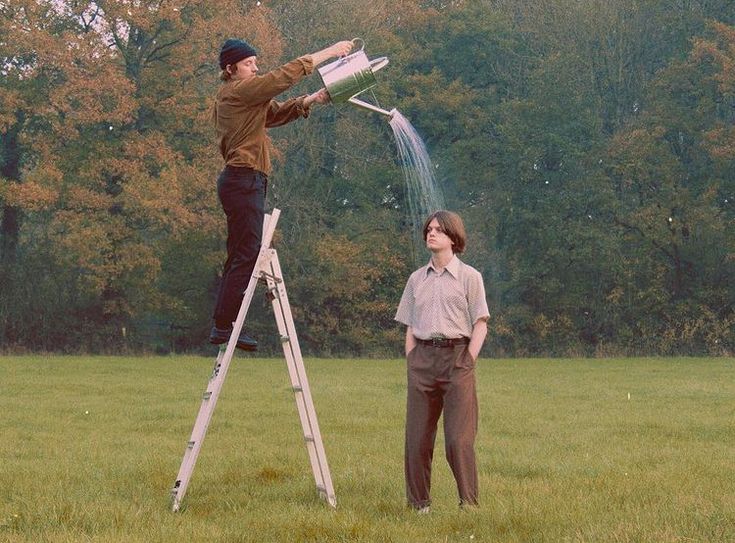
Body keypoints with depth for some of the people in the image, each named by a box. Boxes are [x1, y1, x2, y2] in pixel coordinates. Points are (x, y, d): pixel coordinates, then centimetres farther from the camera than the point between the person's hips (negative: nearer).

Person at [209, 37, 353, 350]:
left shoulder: (233, 96, 21)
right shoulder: (237, 91, -9)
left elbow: (275, 113, 21)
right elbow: (283, 76, -12)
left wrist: (310, 101, 6)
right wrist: (328, 52, -8)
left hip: (241, 181, 10)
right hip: (244, 180, -10)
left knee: (240, 256, 9)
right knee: (246, 255, -11)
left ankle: (224, 325, 8)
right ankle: (224, 325, -12)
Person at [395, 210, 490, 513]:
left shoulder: (468, 277, 4)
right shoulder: (416, 279, 16)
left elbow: (480, 324, 0)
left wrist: (467, 362, -8)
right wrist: (411, 363, 6)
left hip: (457, 354, -4)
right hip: (422, 357, 4)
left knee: (458, 438, -10)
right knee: (417, 437, 3)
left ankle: (469, 502, -5)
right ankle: (418, 503, 11)